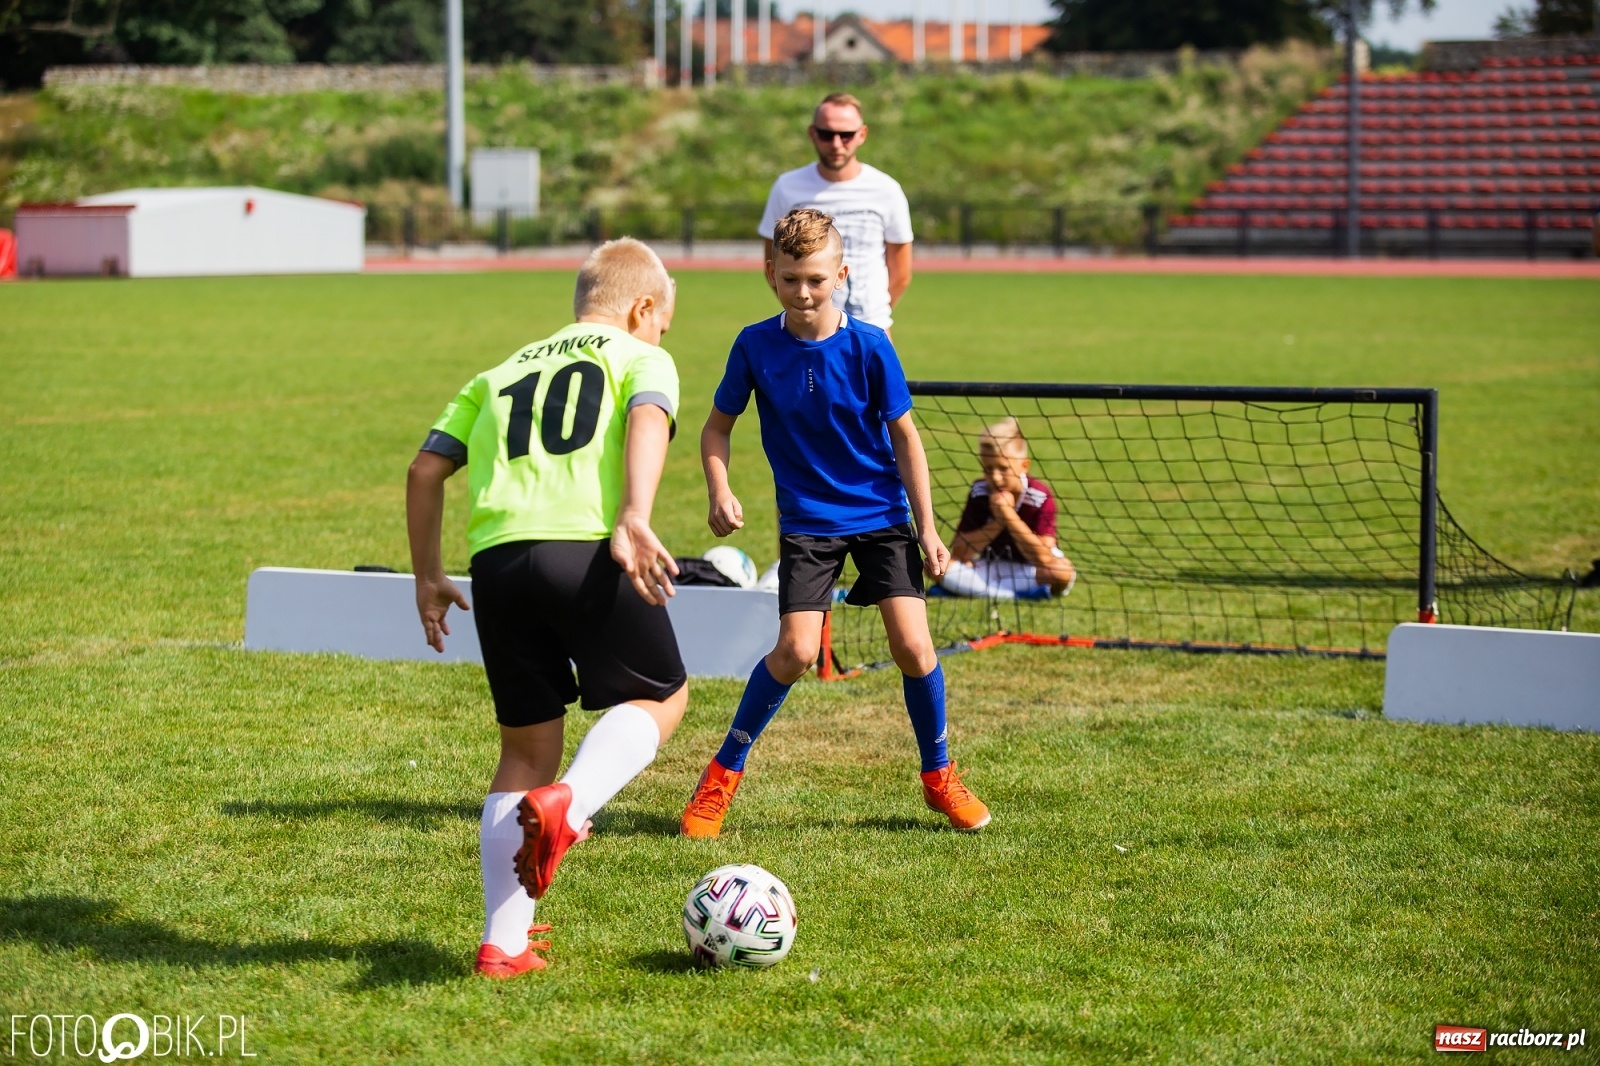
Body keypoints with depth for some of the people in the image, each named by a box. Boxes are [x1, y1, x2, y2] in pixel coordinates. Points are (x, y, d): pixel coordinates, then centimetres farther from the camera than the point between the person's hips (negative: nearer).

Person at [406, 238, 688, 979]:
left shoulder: (501, 374, 29)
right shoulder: (641, 358, 15)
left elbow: (426, 468, 21)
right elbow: (648, 420, -8)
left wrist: (427, 576, 26)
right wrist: (633, 520, -21)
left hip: (497, 559, 5)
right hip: (585, 551, -5)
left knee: (526, 749, 16)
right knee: (659, 696, 16)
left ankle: (505, 943, 12)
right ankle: (566, 805, -13)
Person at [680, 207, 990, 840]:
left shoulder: (868, 346, -11)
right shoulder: (755, 346, -8)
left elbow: (903, 434, -2)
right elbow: (719, 426, 4)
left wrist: (927, 527, -2)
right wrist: (719, 491, -13)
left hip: (883, 514, 0)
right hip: (808, 520, 0)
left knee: (913, 646, -9)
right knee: (796, 650, -14)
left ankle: (939, 777, 14)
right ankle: (724, 773, 4)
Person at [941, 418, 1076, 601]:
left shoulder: (1041, 497, -19)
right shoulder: (980, 493, -11)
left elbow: (1043, 558, -29)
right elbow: (958, 553, -15)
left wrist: (1009, 515, -33)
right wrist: (997, 524, -27)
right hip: (989, 566, 3)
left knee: (1063, 572, -36)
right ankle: (1022, 592, -24)